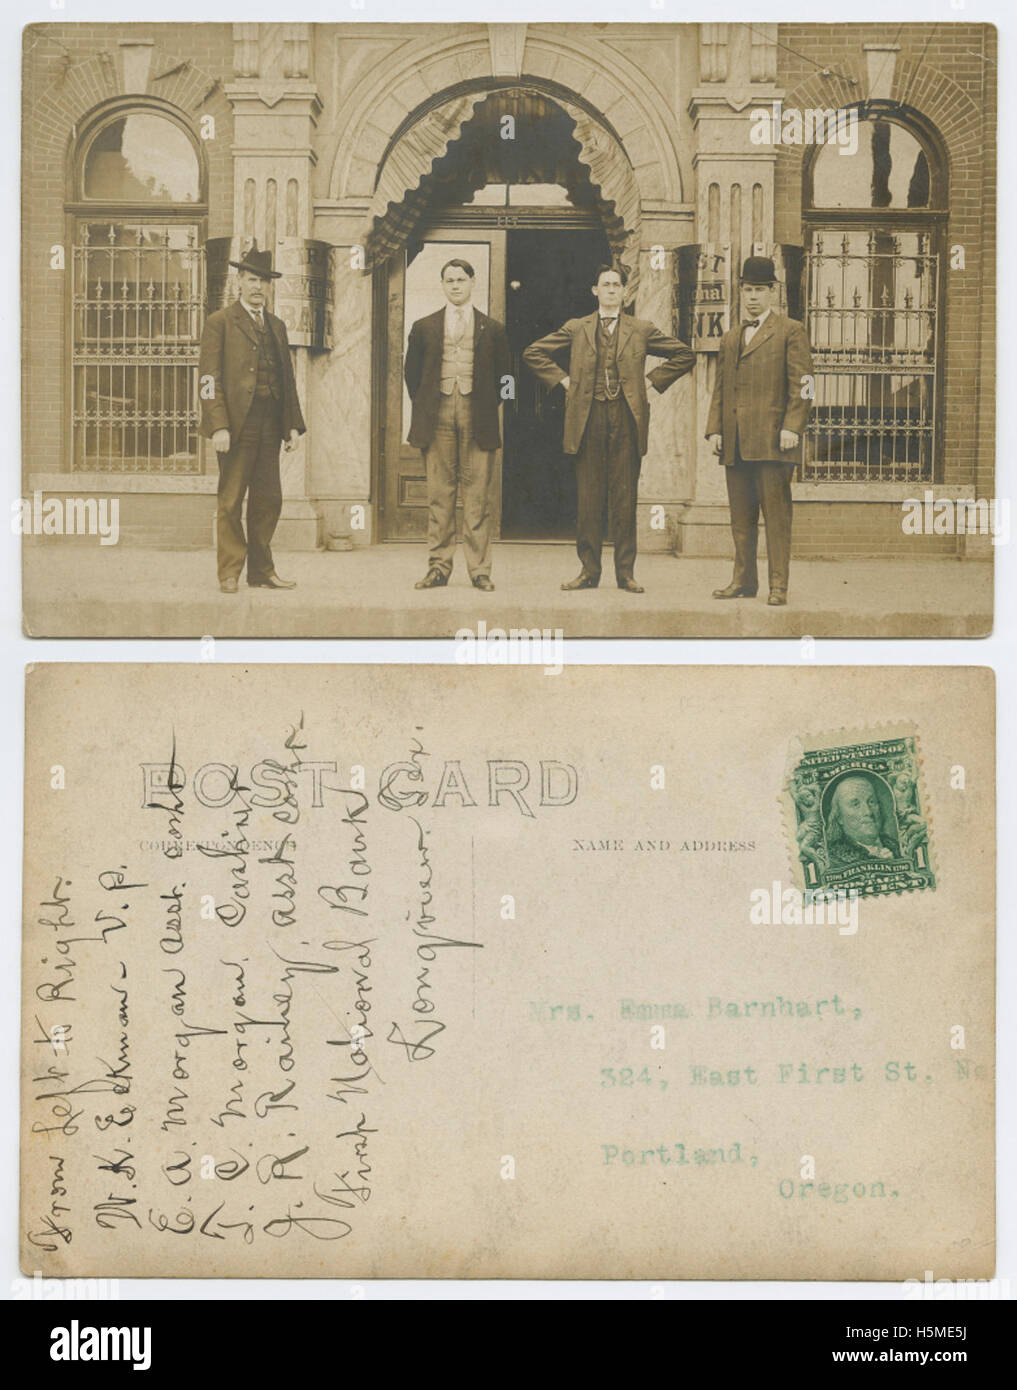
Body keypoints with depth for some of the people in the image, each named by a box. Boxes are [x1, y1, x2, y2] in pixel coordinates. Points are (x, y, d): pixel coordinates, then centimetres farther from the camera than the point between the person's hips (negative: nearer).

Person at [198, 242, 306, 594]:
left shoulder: (277, 326, 19)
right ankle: (230, 573, 3)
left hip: (270, 426, 5)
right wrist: (218, 426, -14)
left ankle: (261, 571, 14)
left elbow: (287, 378, 20)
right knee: (231, 502, -2)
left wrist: (293, 425, 11)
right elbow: (209, 377, -5)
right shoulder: (220, 322, 2)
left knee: (269, 500, 6)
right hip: (237, 422, -5)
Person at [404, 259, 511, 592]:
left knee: (477, 496, -2)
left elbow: (503, 371, 14)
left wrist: (490, 404, 4)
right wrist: (423, 404, 6)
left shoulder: (492, 329, 10)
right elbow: (412, 371, 16)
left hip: (478, 417, -1)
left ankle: (479, 570, 1)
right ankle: (438, 567, 4)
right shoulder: (424, 327, 12)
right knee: (439, 495, 1)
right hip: (437, 417, 1)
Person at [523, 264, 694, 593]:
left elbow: (684, 355, 15)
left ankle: (625, 572, 5)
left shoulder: (641, 330, 10)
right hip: (588, 418, 1)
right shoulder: (576, 328, 12)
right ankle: (589, 571, 6)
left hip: (627, 420, 0)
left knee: (625, 500, 0)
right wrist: (562, 379, 6)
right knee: (588, 499, 1)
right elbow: (533, 353, 16)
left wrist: (652, 381, 6)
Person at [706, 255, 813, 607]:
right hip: (735, 443, 6)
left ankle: (778, 584, -4)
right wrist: (714, 429, 9)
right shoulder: (729, 338, 21)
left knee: (776, 514, -6)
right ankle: (744, 580, 14)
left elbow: (801, 385, -3)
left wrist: (792, 427, -13)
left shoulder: (790, 332, 4)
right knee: (740, 515, 8)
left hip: (771, 440, -6)